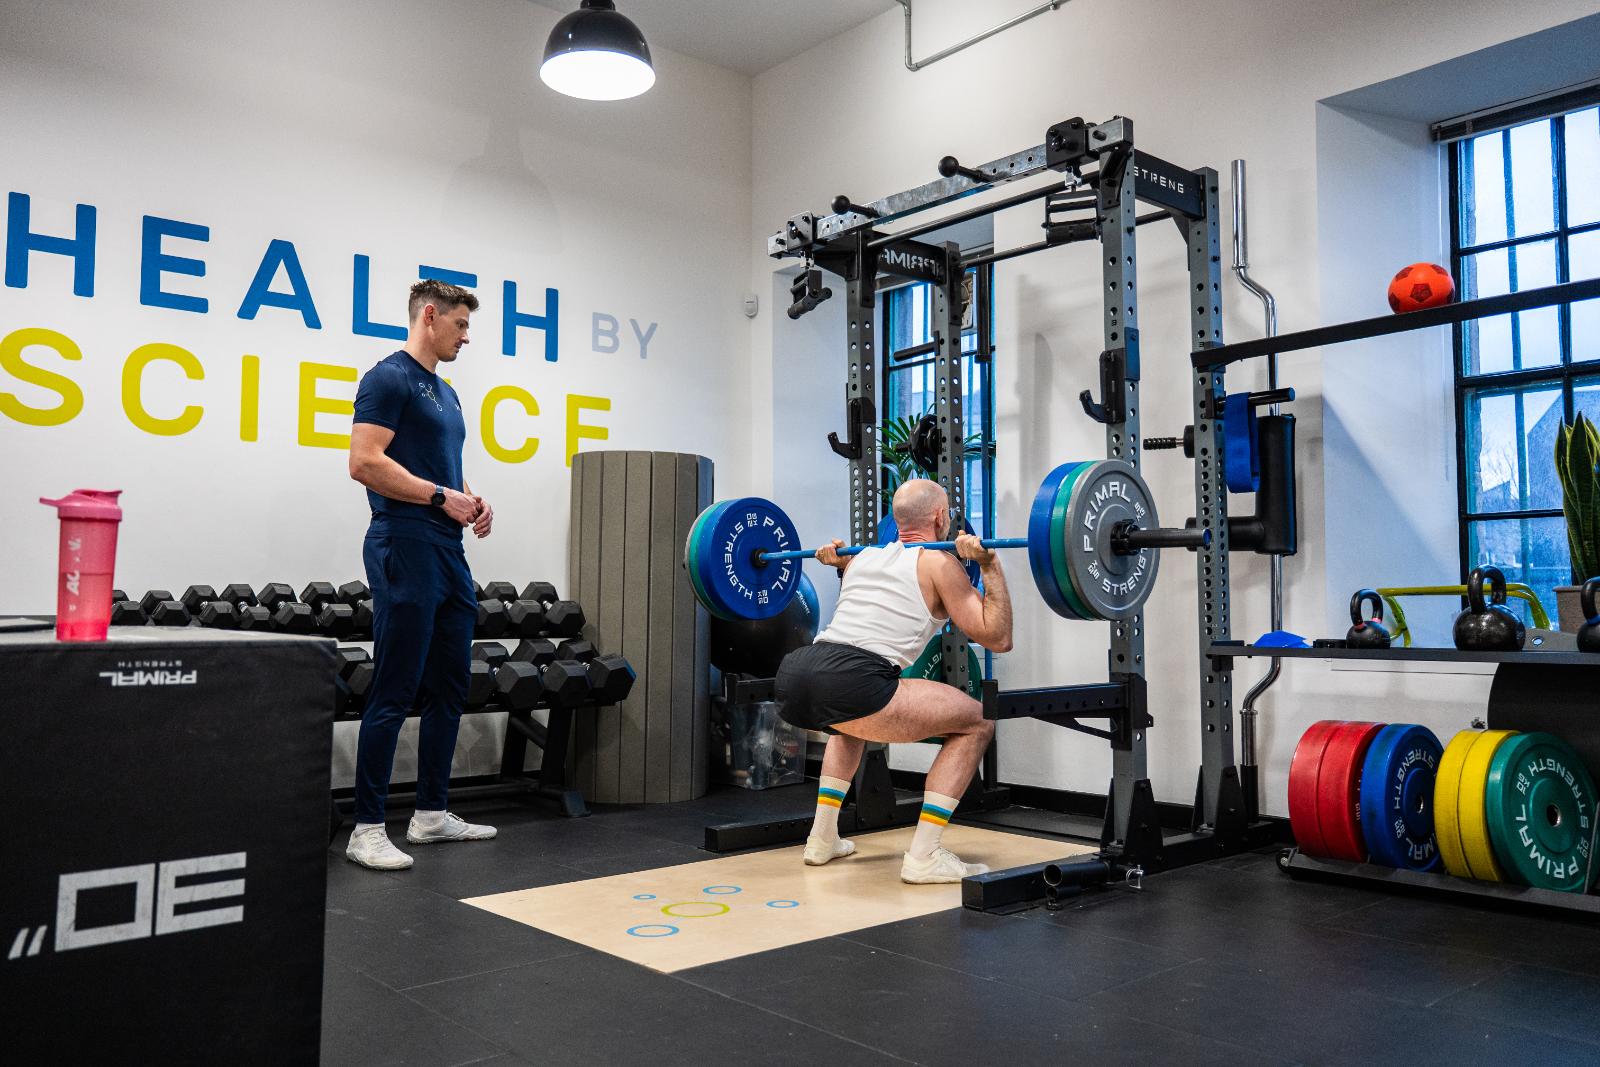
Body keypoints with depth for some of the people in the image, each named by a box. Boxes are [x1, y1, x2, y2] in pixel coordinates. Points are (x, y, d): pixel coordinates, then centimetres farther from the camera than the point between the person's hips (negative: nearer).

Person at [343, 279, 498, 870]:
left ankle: (431, 814, 22)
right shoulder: (389, 378, -8)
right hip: (406, 549, -10)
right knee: (394, 694, -7)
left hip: (448, 553, 10)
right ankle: (366, 829, 1)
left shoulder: (446, 393, 21)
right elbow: (364, 463, -18)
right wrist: (442, 497, -16)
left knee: (449, 688, 12)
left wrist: (473, 503, 8)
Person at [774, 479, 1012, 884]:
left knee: (855, 718, 41)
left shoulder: (863, 555, 28)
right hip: (847, 683, -7)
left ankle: (823, 838, 36)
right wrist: (989, 565, 7)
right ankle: (924, 856, 6)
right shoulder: (939, 563, 10)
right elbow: (997, 638, 7)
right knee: (977, 723, 9)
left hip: (792, 676, 7)